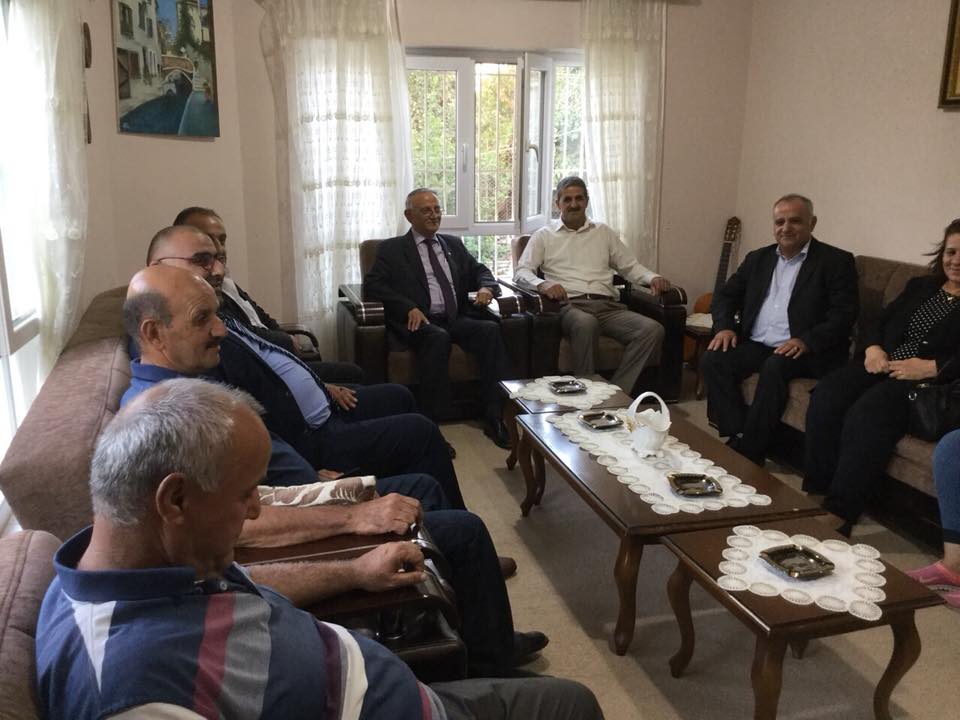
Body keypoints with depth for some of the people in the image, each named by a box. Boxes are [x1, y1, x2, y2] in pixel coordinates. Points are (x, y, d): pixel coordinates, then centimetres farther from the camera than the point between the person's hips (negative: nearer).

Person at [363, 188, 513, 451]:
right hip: (422, 321, -4)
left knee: (490, 329, -26)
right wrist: (409, 308, -17)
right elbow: (372, 285, -2)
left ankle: (495, 418, -25)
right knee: (438, 338, -37)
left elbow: (479, 270, 25)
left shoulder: (453, 244, 26)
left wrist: (486, 288, -1)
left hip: (457, 319, 4)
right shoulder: (392, 249, 11)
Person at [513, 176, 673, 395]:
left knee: (653, 329, -25)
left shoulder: (604, 233, 27)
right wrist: (542, 284, -17)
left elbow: (630, 266, 25)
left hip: (608, 306, 4)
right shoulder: (544, 236, 17)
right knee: (586, 323, -41)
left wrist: (653, 278, 3)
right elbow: (521, 273, 6)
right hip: (570, 306, -3)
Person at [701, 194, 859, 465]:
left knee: (774, 367, -34)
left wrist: (806, 341, -23)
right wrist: (725, 326, -2)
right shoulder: (758, 258, 18)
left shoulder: (836, 261, 2)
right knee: (713, 359, -21)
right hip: (755, 345, 5)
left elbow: (844, 313, -8)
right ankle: (738, 437, -18)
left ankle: (748, 452, -24)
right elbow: (725, 295, 19)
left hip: (804, 351, -5)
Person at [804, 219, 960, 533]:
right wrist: (873, 348, -1)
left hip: (928, 381, -5)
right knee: (825, 397, -26)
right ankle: (815, 493, -23)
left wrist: (930, 367, -19)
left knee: (866, 413, -35)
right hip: (881, 365, 6)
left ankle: (839, 513, -34)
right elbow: (880, 322, 20)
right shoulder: (920, 286, 25)